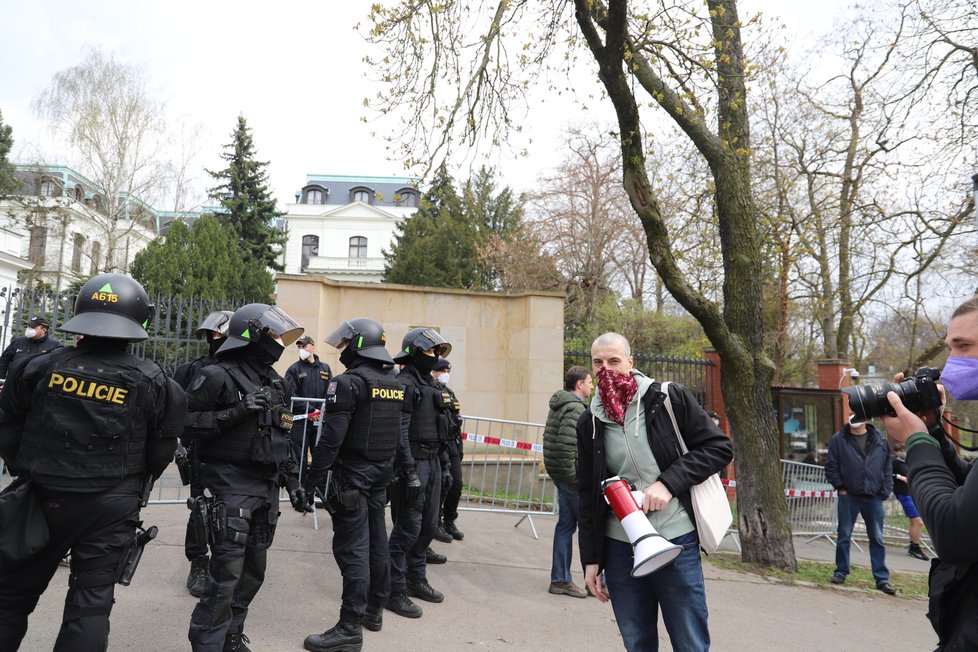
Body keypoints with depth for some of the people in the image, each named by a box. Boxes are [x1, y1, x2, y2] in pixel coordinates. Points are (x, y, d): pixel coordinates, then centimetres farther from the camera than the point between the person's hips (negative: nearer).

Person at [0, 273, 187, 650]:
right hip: (112, 508, -1)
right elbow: (159, 454, -3)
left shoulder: (40, 368, -7)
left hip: (44, 500, 1)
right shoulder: (152, 383, -9)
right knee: (92, 602, 10)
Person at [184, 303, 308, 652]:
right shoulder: (218, 376, -11)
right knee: (226, 576, -6)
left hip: (266, 488, 7)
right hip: (231, 488, -7)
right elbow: (188, 425, -15)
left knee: (253, 572, 15)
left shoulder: (273, 380, 12)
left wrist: (292, 480, 16)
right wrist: (237, 412, -24)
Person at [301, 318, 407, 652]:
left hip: (352, 475, -8)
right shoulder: (395, 385, 8)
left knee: (352, 549, -3)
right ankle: (374, 611, 30)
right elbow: (400, 436, 10)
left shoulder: (348, 382, -15)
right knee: (377, 543, 16)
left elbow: (331, 437, -19)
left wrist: (313, 478, -13)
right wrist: (392, 469, 16)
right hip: (381, 475, 8)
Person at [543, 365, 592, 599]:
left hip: (560, 473, 10)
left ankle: (560, 579, 19)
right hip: (573, 476, -10)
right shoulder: (576, 407, -16)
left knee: (566, 524, 13)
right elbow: (566, 442, -26)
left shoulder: (558, 406, 14)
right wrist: (573, 474, -20)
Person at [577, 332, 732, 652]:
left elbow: (719, 448, -4)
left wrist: (668, 482, -16)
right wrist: (590, 559, 7)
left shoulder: (671, 398, -6)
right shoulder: (589, 423, 3)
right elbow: (588, 495, 8)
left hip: (676, 542, -2)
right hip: (619, 548, 3)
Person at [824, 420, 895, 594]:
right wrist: (840, 487, -6)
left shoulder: (879, 439, 3)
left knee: (877, 538, 7)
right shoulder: (838, 439, -3)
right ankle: (841, 571, 20)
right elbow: (831, 466, 0)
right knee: (844, 536, 8)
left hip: (874, 497, 1)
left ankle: (882, 578, 16)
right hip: (848, 496, -1)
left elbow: (888, 467, 6)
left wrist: (885, 491, 0)